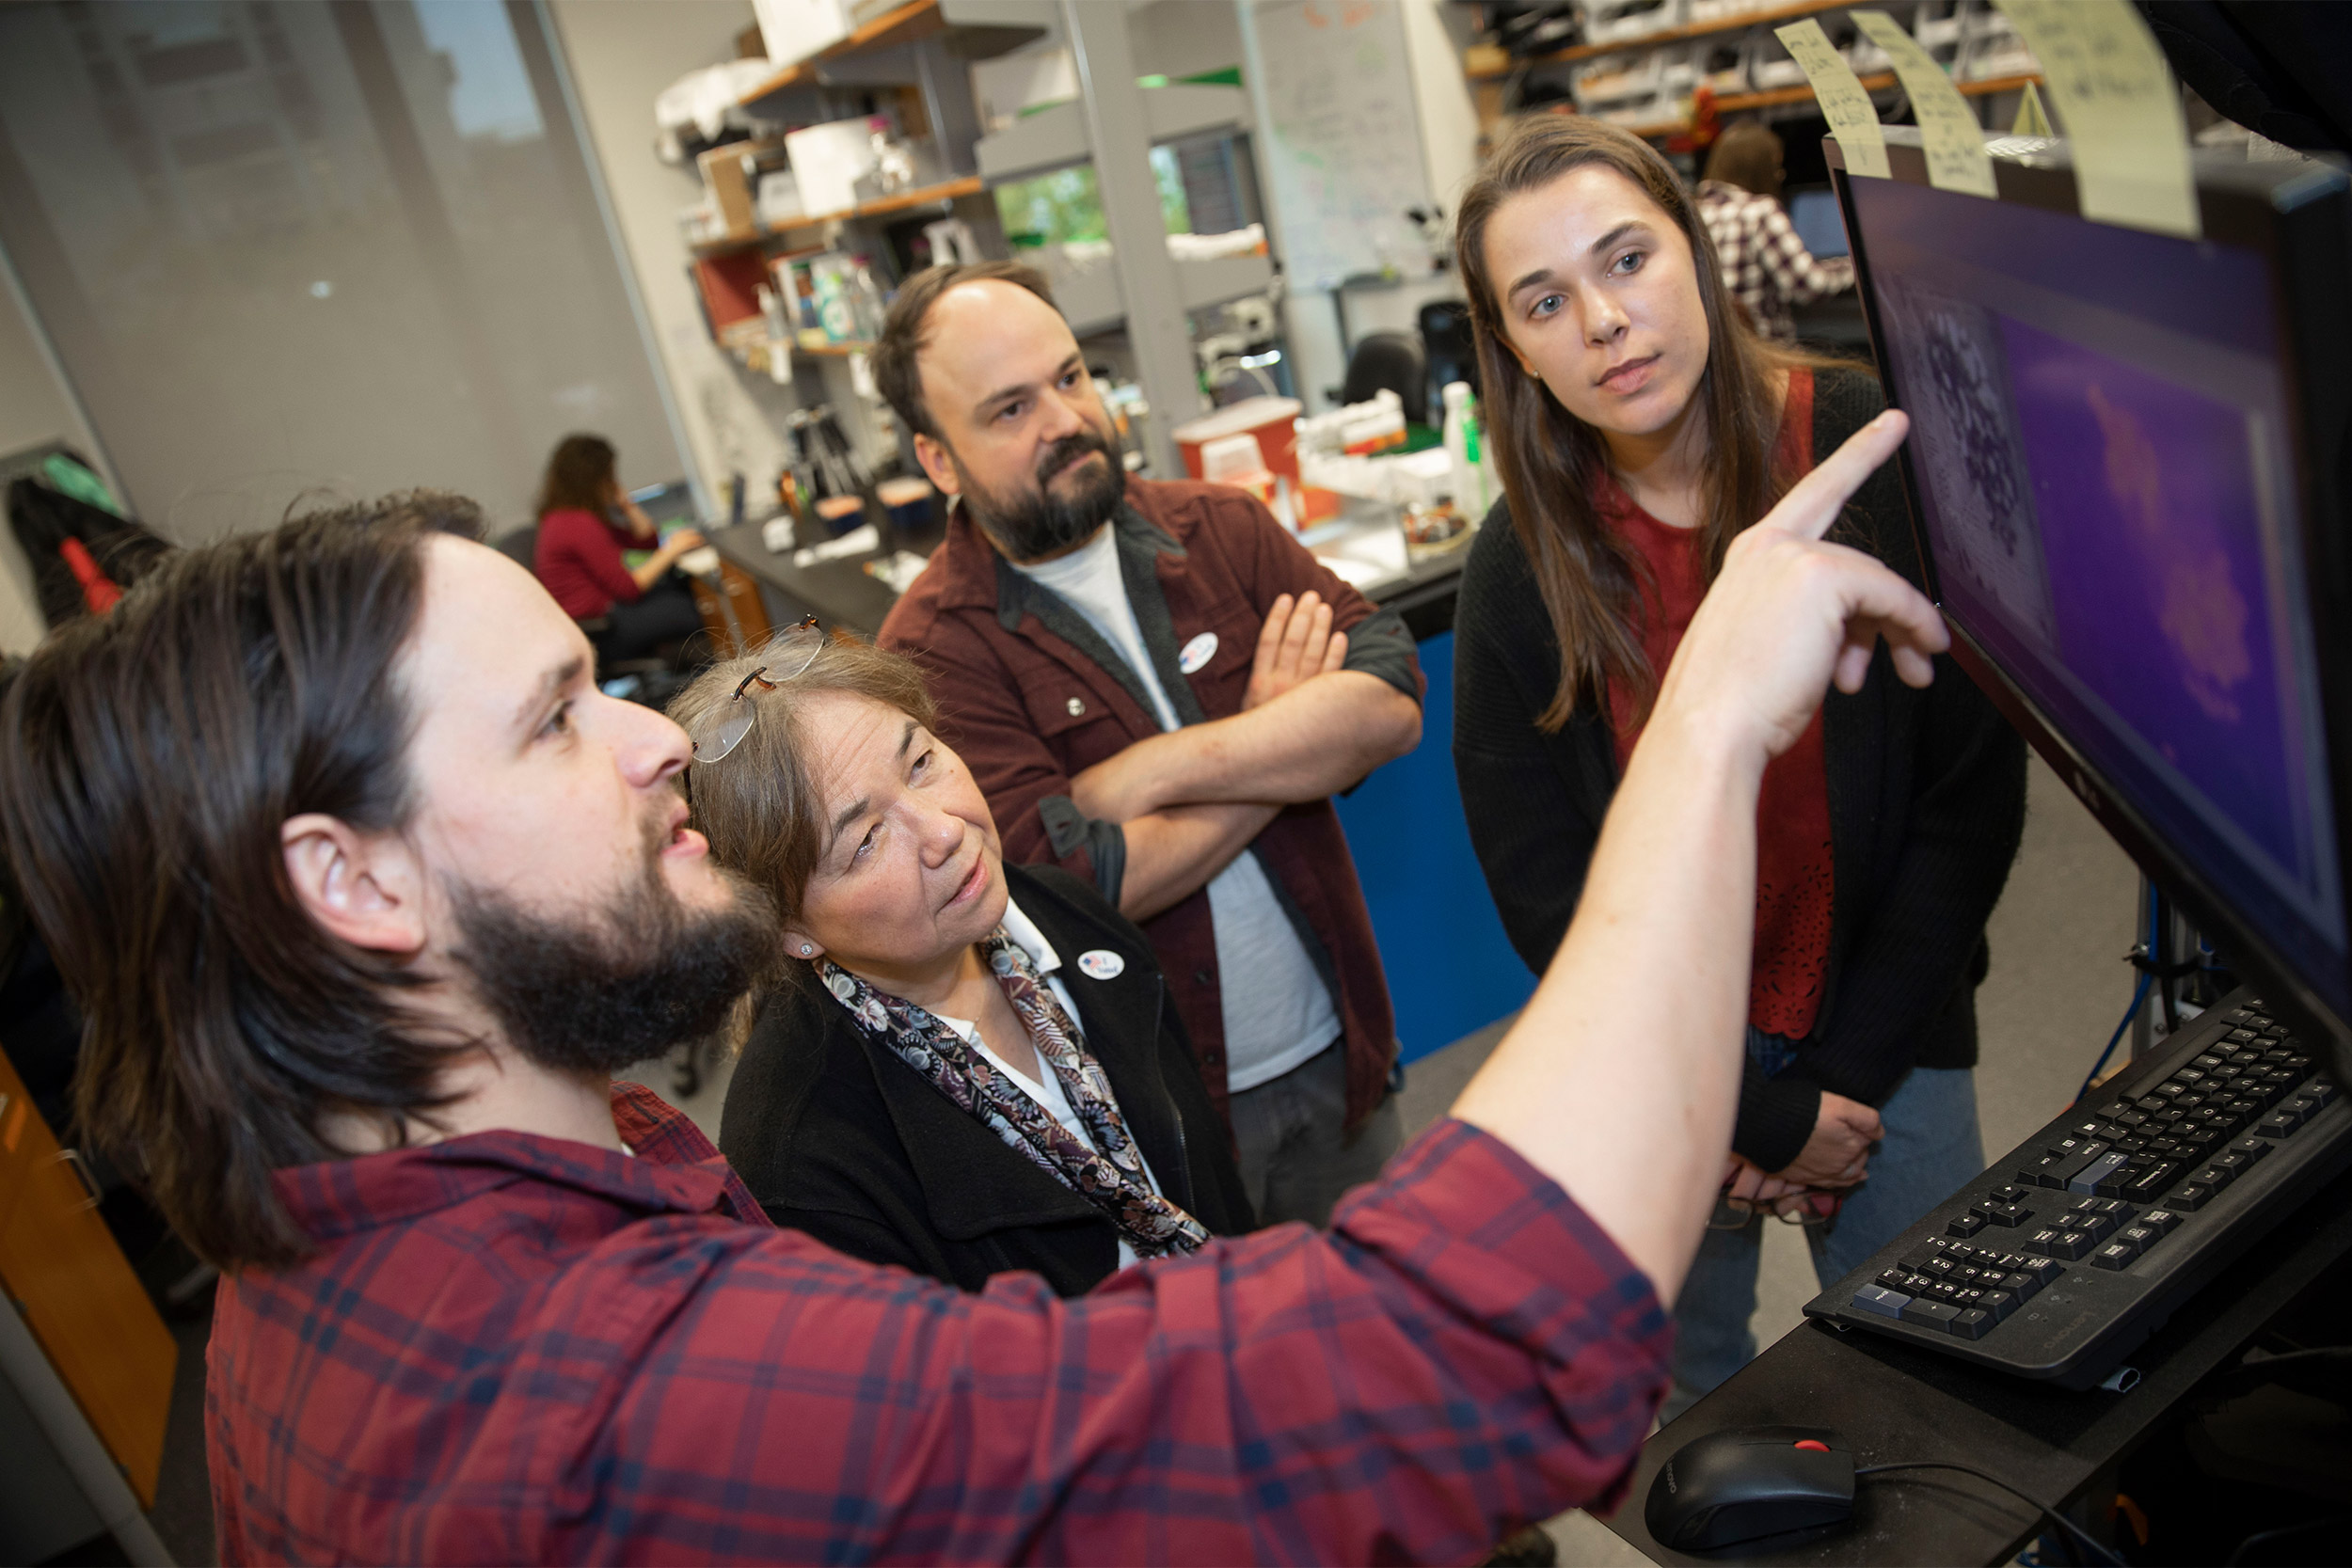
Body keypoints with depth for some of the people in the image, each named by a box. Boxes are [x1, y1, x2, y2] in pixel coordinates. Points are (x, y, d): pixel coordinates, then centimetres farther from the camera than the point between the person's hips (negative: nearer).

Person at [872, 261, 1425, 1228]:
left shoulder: (1218, 528, -2)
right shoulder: (933, 651, -15)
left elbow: (1391, 699, -14)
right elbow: (1078, 882, -26)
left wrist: (1154, 768, -23)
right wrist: (1285, 742, -15)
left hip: (1335, 1050, 4)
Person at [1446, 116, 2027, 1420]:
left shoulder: (1886, 458, -12)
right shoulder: (1518, 569, -10)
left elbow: (1972, 796, -9)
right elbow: (1544, 891, -7)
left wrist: (1844, 1078, -10)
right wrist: (1761, 1119, -10)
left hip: (1885, 1040, 0)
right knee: (1694, 1409, 16)